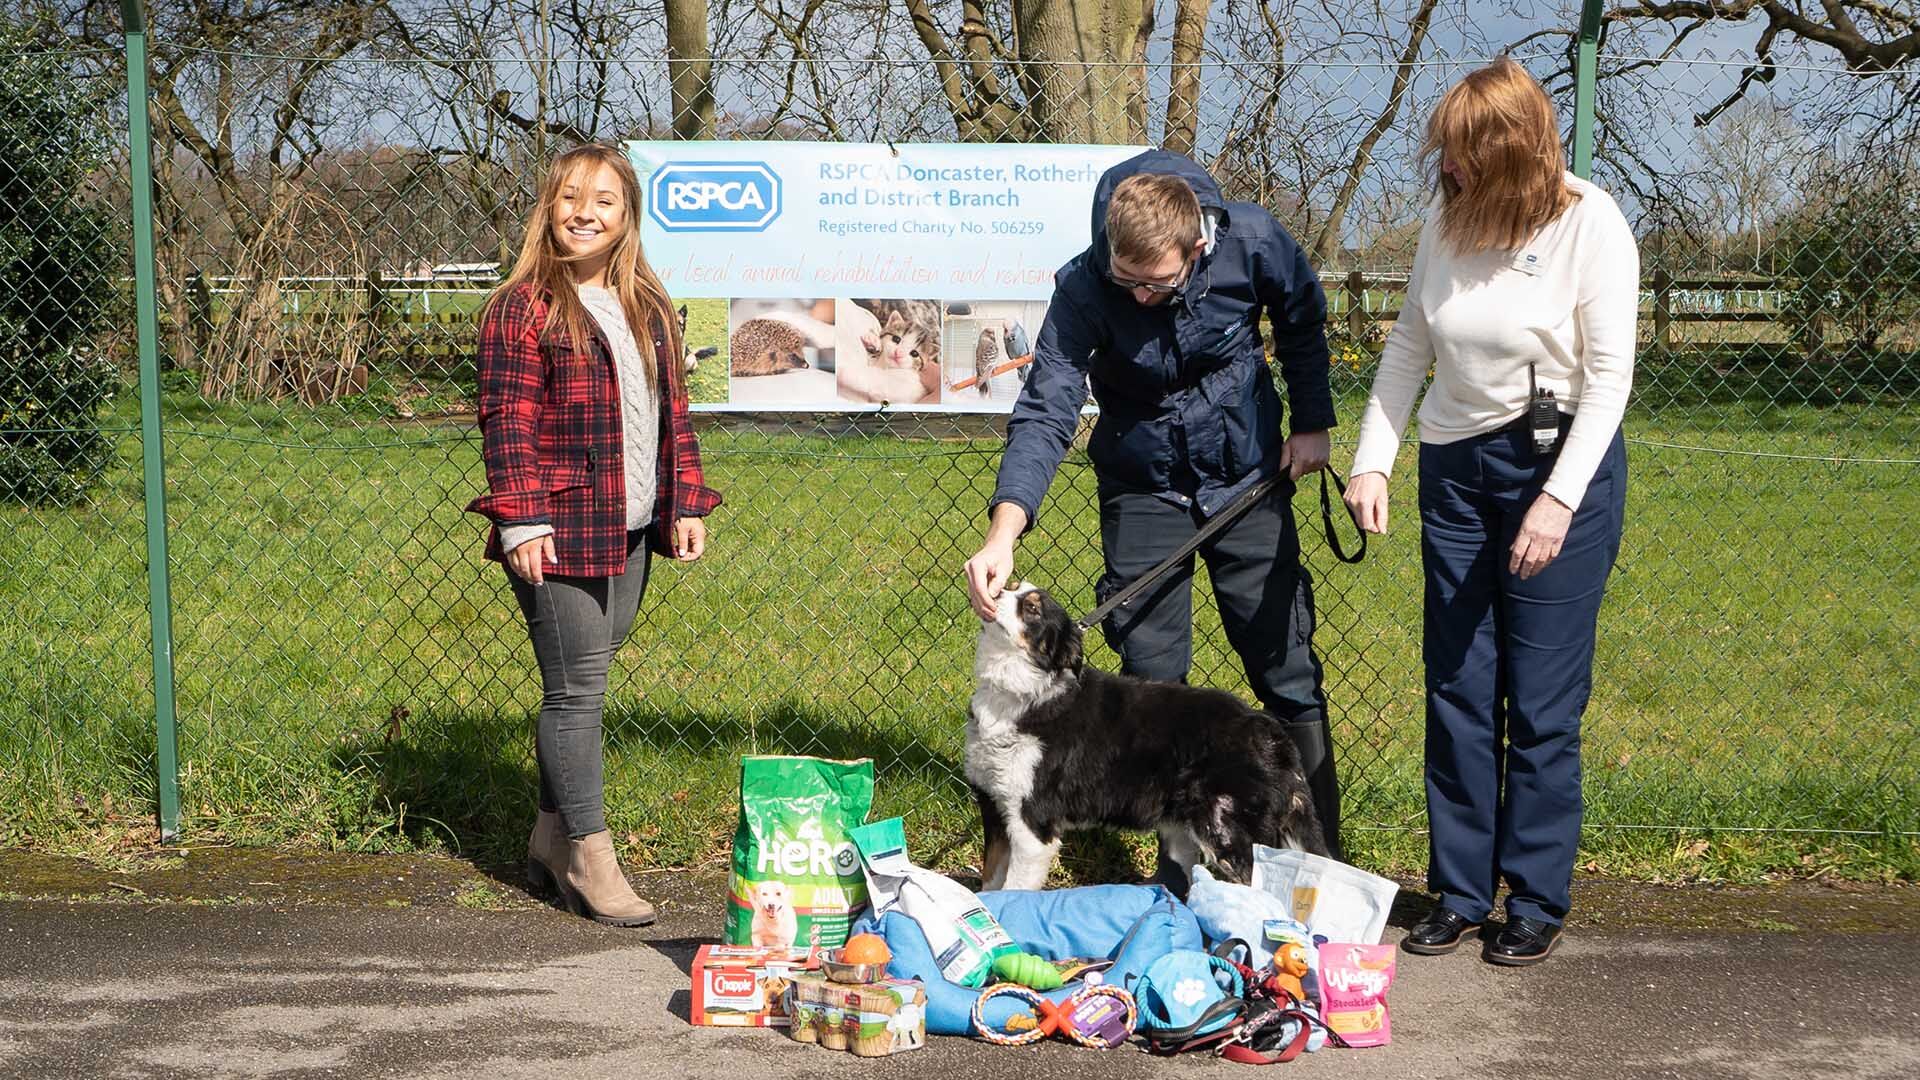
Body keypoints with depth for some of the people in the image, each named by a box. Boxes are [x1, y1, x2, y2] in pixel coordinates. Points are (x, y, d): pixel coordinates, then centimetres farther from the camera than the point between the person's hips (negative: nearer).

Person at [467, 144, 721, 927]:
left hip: (630, 532, 7)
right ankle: (589, 856, 3)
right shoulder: (523, 307, -6)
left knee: (578, 684, 13)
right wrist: (521, 520, -17)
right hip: (559, 531, -6)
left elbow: (673, 414, 19)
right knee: (577, 688, -5)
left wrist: (686, 503, 11)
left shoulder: (649, 310, 15)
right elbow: (506, 421, -10)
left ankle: (551, 838, 24)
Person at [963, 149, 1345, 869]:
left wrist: (1312, 422, 4)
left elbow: (1302, 320, 2)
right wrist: (1003, 534, -43)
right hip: (1144, 488, -1)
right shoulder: (1084, 289, -25)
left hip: (1247, 476, 1)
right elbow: (1045, 412, -31)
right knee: (1152, 683, -1)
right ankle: (1181, 876, 11)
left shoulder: (1253, 242, -21)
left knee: (1286, 668, 4)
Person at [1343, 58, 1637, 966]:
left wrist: (1560, 498, -20)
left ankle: (1537, 903, 13)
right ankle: (1458, 892, 19)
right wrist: (1372, 460, 0)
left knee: (1543, 702, -1)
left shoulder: (1589, 224, -14)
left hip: (1562, 464, -5)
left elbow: (1609, 374, -14)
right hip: (1456, 470, 5)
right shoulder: (1447, 223, 0)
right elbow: (1408, 347, 9)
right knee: (1457, 693, 8)